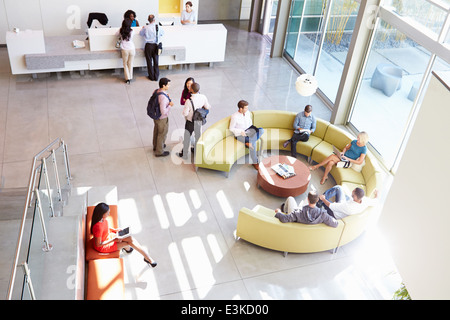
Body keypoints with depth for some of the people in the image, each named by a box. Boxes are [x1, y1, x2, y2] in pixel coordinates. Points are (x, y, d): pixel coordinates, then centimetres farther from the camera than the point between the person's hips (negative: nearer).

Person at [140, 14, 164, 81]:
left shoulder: (146, 27, -10)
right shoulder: (159, 27, -6)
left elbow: (141, 33, 8)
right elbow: (162, 34, 12)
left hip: (149, 46, -2)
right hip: (156, 46, 2)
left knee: (149, 61, 9)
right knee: (156, 61, 10)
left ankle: (151, 77, 15)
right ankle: (156, 77, 15)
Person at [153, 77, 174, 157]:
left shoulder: (156, 91, -8)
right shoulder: (163, 97, -35)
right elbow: (163, 111, -35)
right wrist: (170, 105, -21)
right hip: (162, 118, -9)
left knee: (156, 131, 28)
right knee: (162, 134, 12)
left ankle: (156, 146, 51)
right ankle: (159, 152, 29)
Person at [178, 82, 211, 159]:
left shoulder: (189, 101, -32)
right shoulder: (203, 97, -18)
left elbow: (185, 113, -24)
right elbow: (208, 107, -4)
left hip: (190, 122, -4)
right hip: (199, 121, 4)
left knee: (187, 138, 17)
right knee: (198, 137, 23)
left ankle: (184, 154, 33)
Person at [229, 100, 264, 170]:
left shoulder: (247, 112, -1)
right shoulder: (234, 116, -18)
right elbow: (231, 128, -9)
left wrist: (252, 128, 1)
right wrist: (240, 131, -21)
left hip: (248, 130, 6)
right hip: (239, 134, -6)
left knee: (261, 130, -22)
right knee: (253, 143, -28)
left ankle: (249, 142, -28)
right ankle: (255, 162, -15)